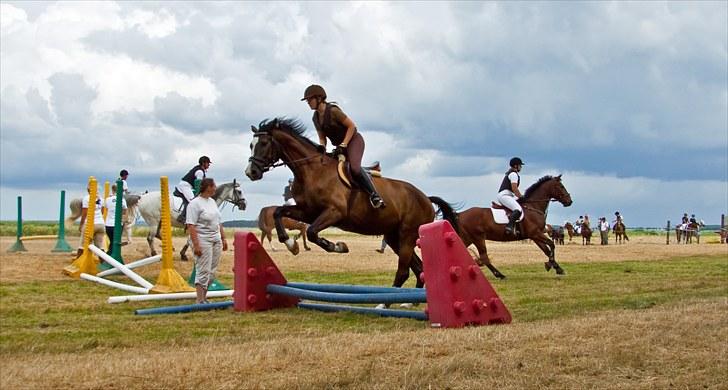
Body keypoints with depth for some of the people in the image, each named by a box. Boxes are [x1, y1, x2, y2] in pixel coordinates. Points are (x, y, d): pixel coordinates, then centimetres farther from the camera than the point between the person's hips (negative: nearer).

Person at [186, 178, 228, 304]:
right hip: (203, 241, -8)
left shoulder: (212, 202, 15)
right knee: (203, 271, -9)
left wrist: (223, 238, 18)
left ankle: (204, 298, 16)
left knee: (212, 272, 8)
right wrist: (196, 245, -22)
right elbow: (191, 226, -17)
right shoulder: (195, 204, -11)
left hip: (216, 241, 8)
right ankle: (200, 301, -6)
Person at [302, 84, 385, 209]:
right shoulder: (316, 118, 4)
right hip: (339, 145, 9)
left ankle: (374, 195, -23)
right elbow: (322, 137, 12)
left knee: (354, 168, -31)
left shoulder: (333, 111, -19)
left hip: (353, 140, -9)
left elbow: (352, 126, -17)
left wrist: (343, 145, -21)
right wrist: (321, 147, -11)